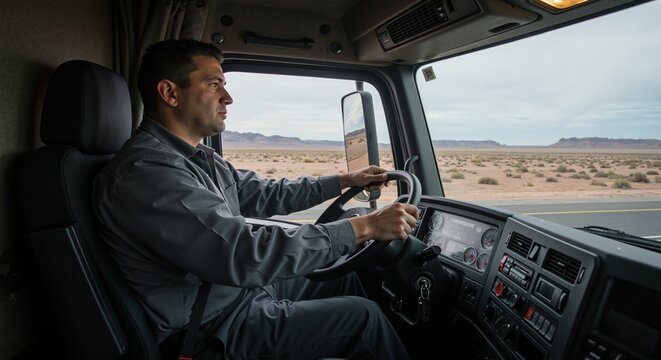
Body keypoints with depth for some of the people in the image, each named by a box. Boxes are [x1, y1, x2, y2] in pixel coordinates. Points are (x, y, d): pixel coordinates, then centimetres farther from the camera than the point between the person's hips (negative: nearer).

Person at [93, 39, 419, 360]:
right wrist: (363, 227, -29)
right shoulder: (145, 170, -27)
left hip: (243, 289, 9)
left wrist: (343, 181, 13)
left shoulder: (201, 158, 4)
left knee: (346, 277, 15)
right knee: (363, 316, -6)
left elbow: (266, 194, 13)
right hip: (214, 328, -9)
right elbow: (244, 255, -34)